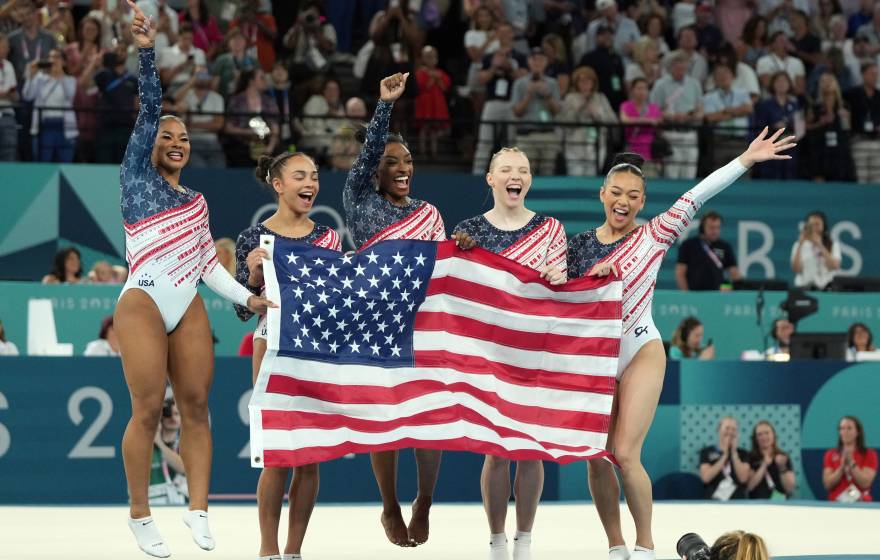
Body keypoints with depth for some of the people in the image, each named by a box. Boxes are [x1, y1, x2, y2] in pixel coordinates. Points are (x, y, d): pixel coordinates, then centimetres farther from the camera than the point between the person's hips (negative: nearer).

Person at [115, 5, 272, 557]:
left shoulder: (196, 201, 22)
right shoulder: (137, 176, 8)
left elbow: (208, 262, 18)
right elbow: (149, 109, -4)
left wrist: (248, 297, 6)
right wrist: (147, 52, -13)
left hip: (189, 307, 5)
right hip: (143, 303, -5)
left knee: (196, 404, -1)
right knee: (149, 408, -8)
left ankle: (199, 508, 1)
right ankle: (140, 513, -1)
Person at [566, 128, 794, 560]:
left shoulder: (654, 236, -3)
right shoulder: (580, 245, 6)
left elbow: (695, 197, -11)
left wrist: (746, 159, -19)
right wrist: (593, 277, -11)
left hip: (640, 354, -4)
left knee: (625, 454, -13)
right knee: (595, 457, 1)